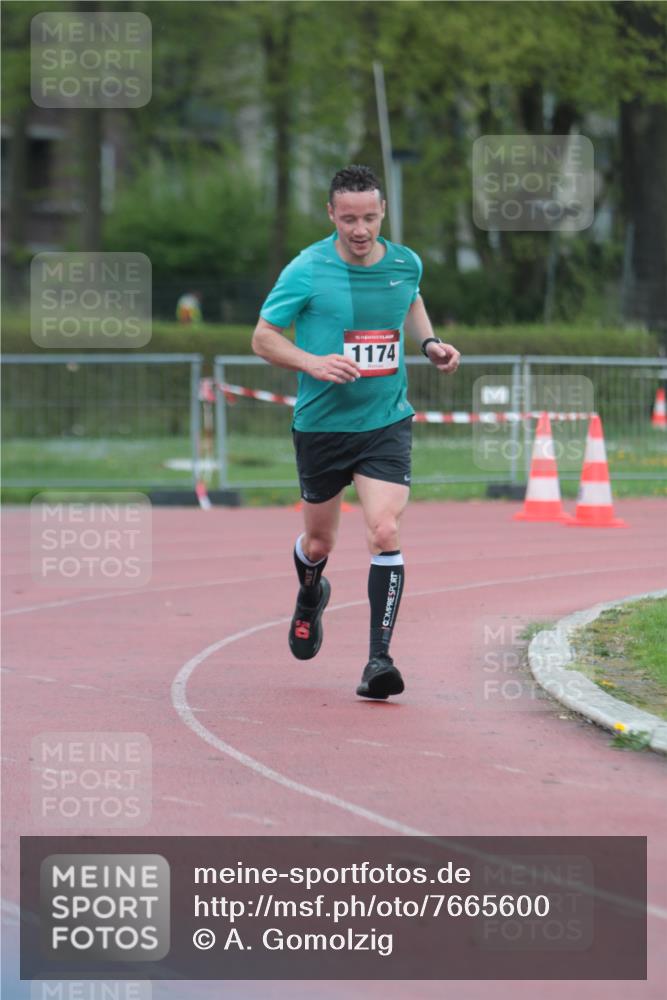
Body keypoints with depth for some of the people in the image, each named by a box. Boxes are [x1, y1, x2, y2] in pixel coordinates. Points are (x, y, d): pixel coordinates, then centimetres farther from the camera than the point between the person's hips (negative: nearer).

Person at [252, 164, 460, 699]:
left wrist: (429, 342, 7)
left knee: (385, 534, -17)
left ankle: (379, 658, -15)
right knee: (318, 542, 14)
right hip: (321, 426, -1)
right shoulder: (307, 270, -12)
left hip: (387, 421, 1)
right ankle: (311, 596, 51)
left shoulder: (406, 264, 0)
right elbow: (263, 337, -4)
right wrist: (314, 363, -21)